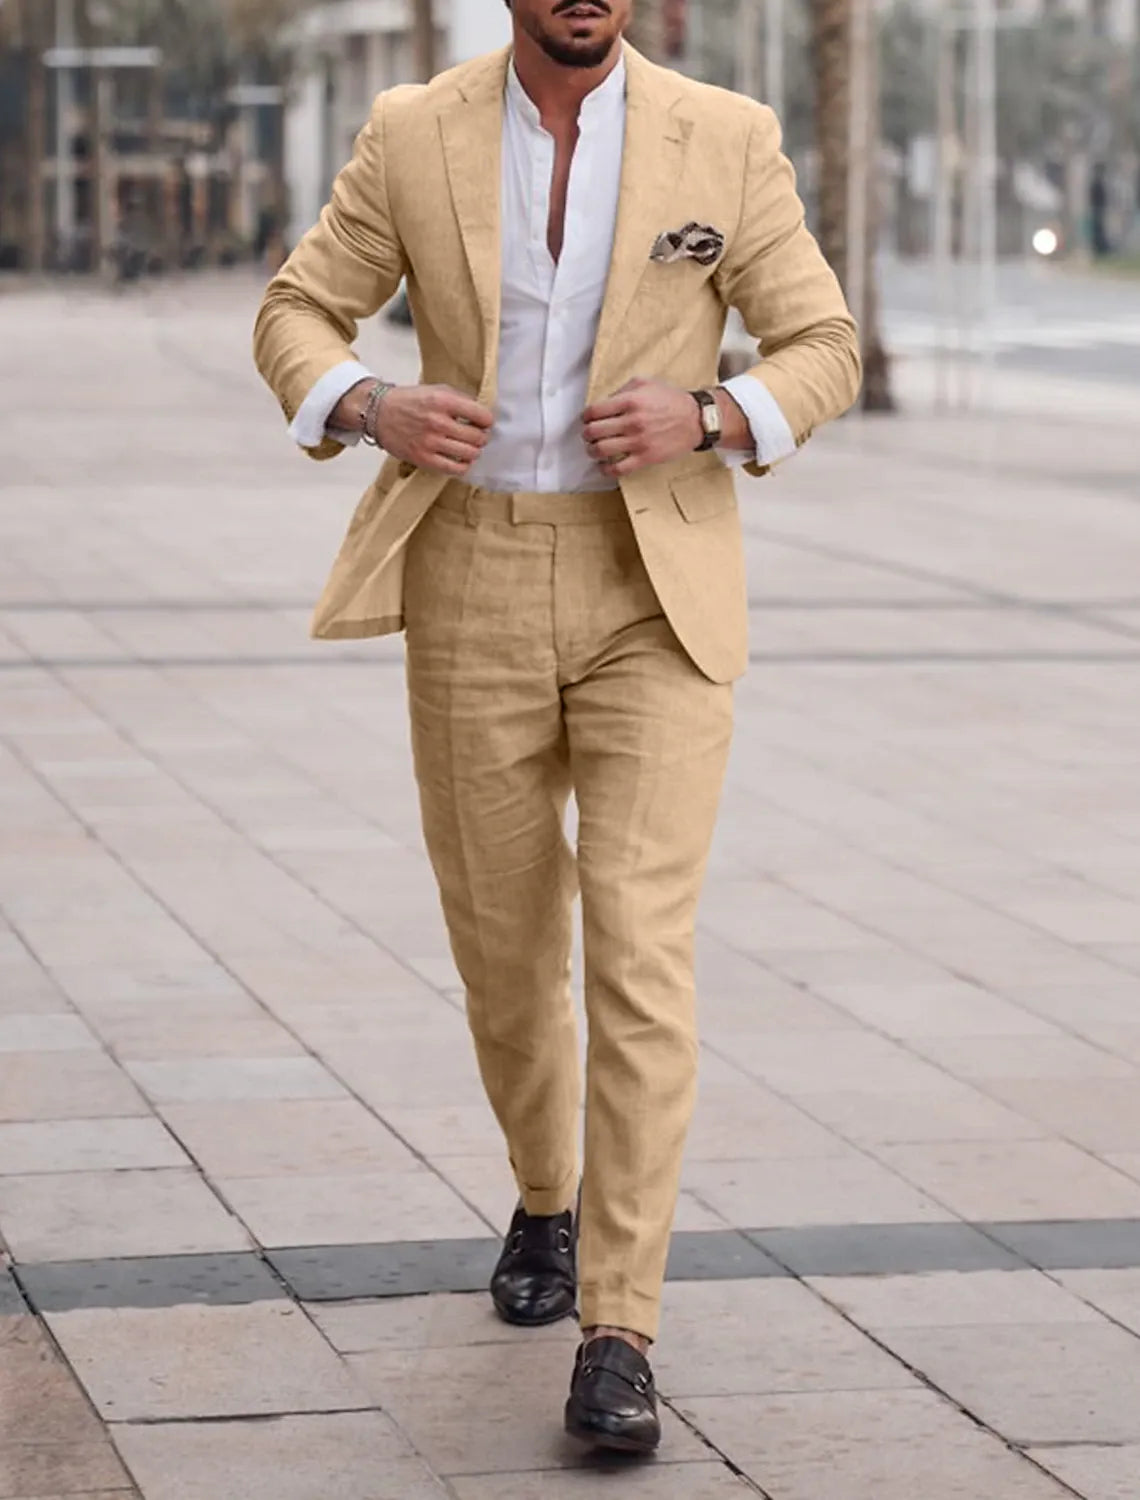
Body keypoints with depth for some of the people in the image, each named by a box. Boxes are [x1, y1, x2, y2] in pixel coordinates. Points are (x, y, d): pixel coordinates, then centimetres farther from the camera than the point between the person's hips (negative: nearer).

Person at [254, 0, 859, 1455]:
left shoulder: (725, 140, -5)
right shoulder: (414, 134, -1)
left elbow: (821, 353, 1)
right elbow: (296, 320, 4)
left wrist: (702, 418, -21)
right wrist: (374, 409, -19)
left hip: (657, 593, -2)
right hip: (477, 586, 2)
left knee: (639, 951, -14)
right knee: (504, 939, 14)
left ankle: (616, 1337, -11)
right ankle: (548, 1195, 44)